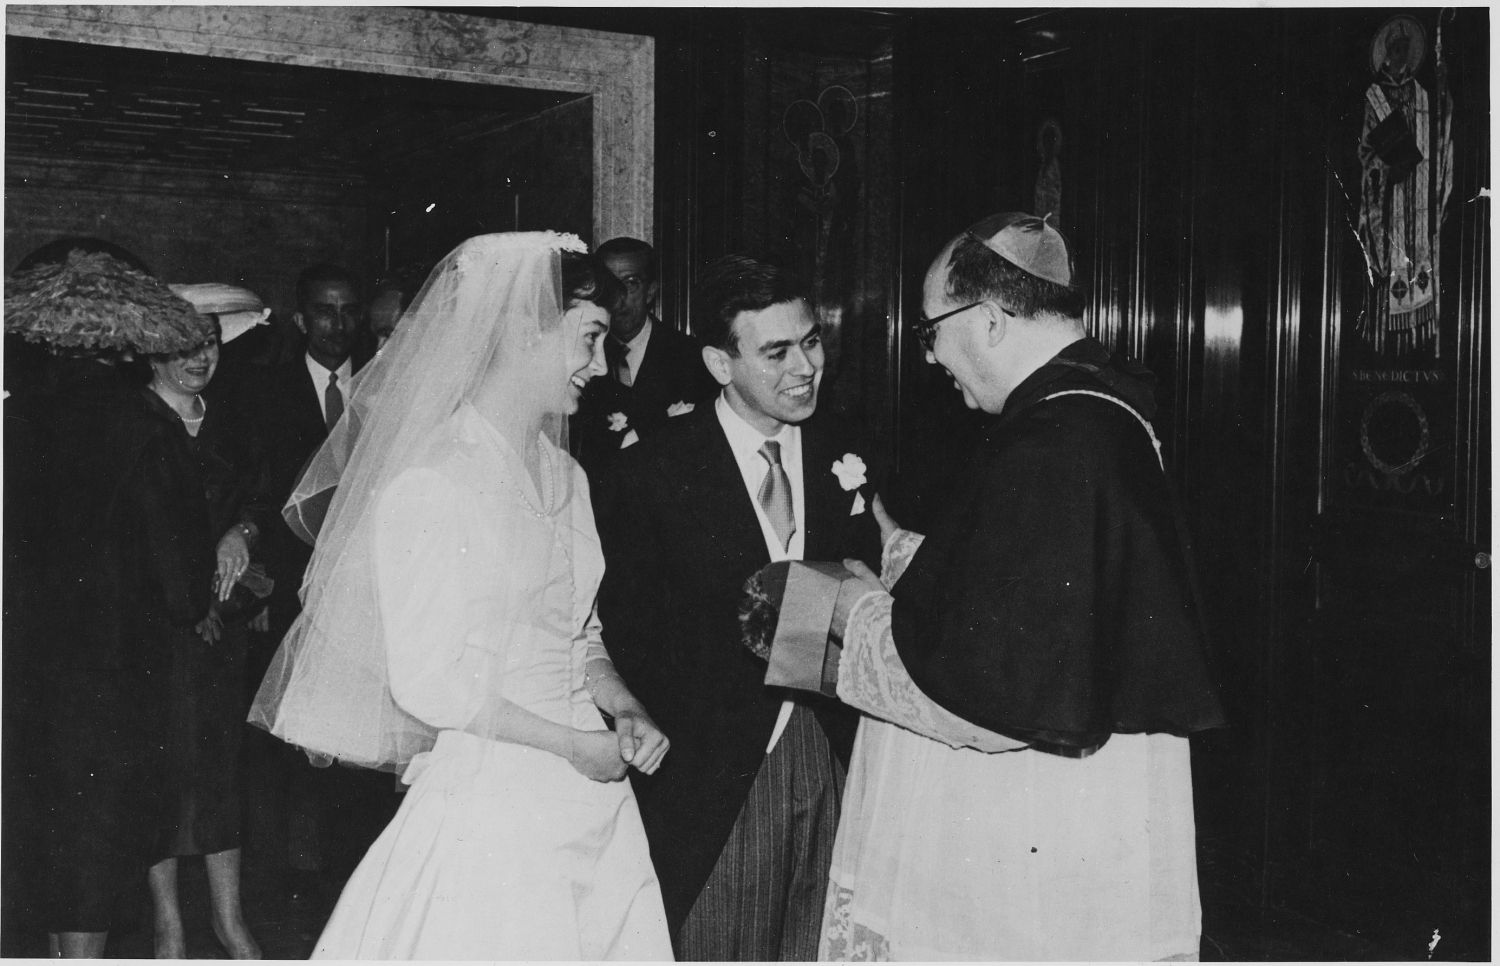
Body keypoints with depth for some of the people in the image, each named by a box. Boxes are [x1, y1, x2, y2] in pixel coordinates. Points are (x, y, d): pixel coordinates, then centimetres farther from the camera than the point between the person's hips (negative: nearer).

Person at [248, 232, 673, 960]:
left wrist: (624, 710, -1)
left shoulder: (566, 477, 10)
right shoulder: (428, 486, -14)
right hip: (488, 807, -7)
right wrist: (573, 744, -13)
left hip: (595, 802, 7)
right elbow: (428, 683, -16)